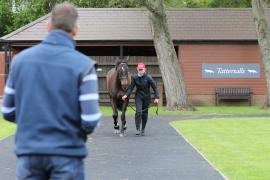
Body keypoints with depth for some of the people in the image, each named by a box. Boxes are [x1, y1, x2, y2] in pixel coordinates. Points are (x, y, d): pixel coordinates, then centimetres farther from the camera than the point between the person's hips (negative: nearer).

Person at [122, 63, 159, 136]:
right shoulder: (135, 77, -5)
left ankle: (143, 129, 24)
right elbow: (131, 87, -3)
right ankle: (138, 129, -7)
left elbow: (154, 87, -9)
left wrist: (156, 97, -17)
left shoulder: (148, 77, -12)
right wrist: (126, 95, -18)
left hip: (146, 97, 0)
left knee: (144, 113, 6)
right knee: (138, 111, -16)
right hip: (138, 97, 0)